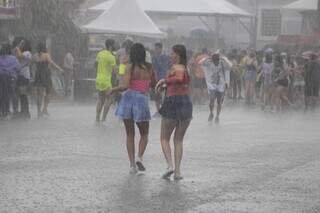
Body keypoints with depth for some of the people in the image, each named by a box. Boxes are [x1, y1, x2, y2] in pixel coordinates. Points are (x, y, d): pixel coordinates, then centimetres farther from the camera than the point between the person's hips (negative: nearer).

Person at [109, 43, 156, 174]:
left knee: (130, 134, 11)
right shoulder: (149, 68, 2)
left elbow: (125, 86, -15)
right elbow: (154, 84, 13)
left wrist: (113, 90, 1)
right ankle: (139, 157, -8)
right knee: (144, 134, 16)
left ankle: (132, 163, 5)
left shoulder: (131, 67, -7)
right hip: (142, 100, 1)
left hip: (128, 98, -1)